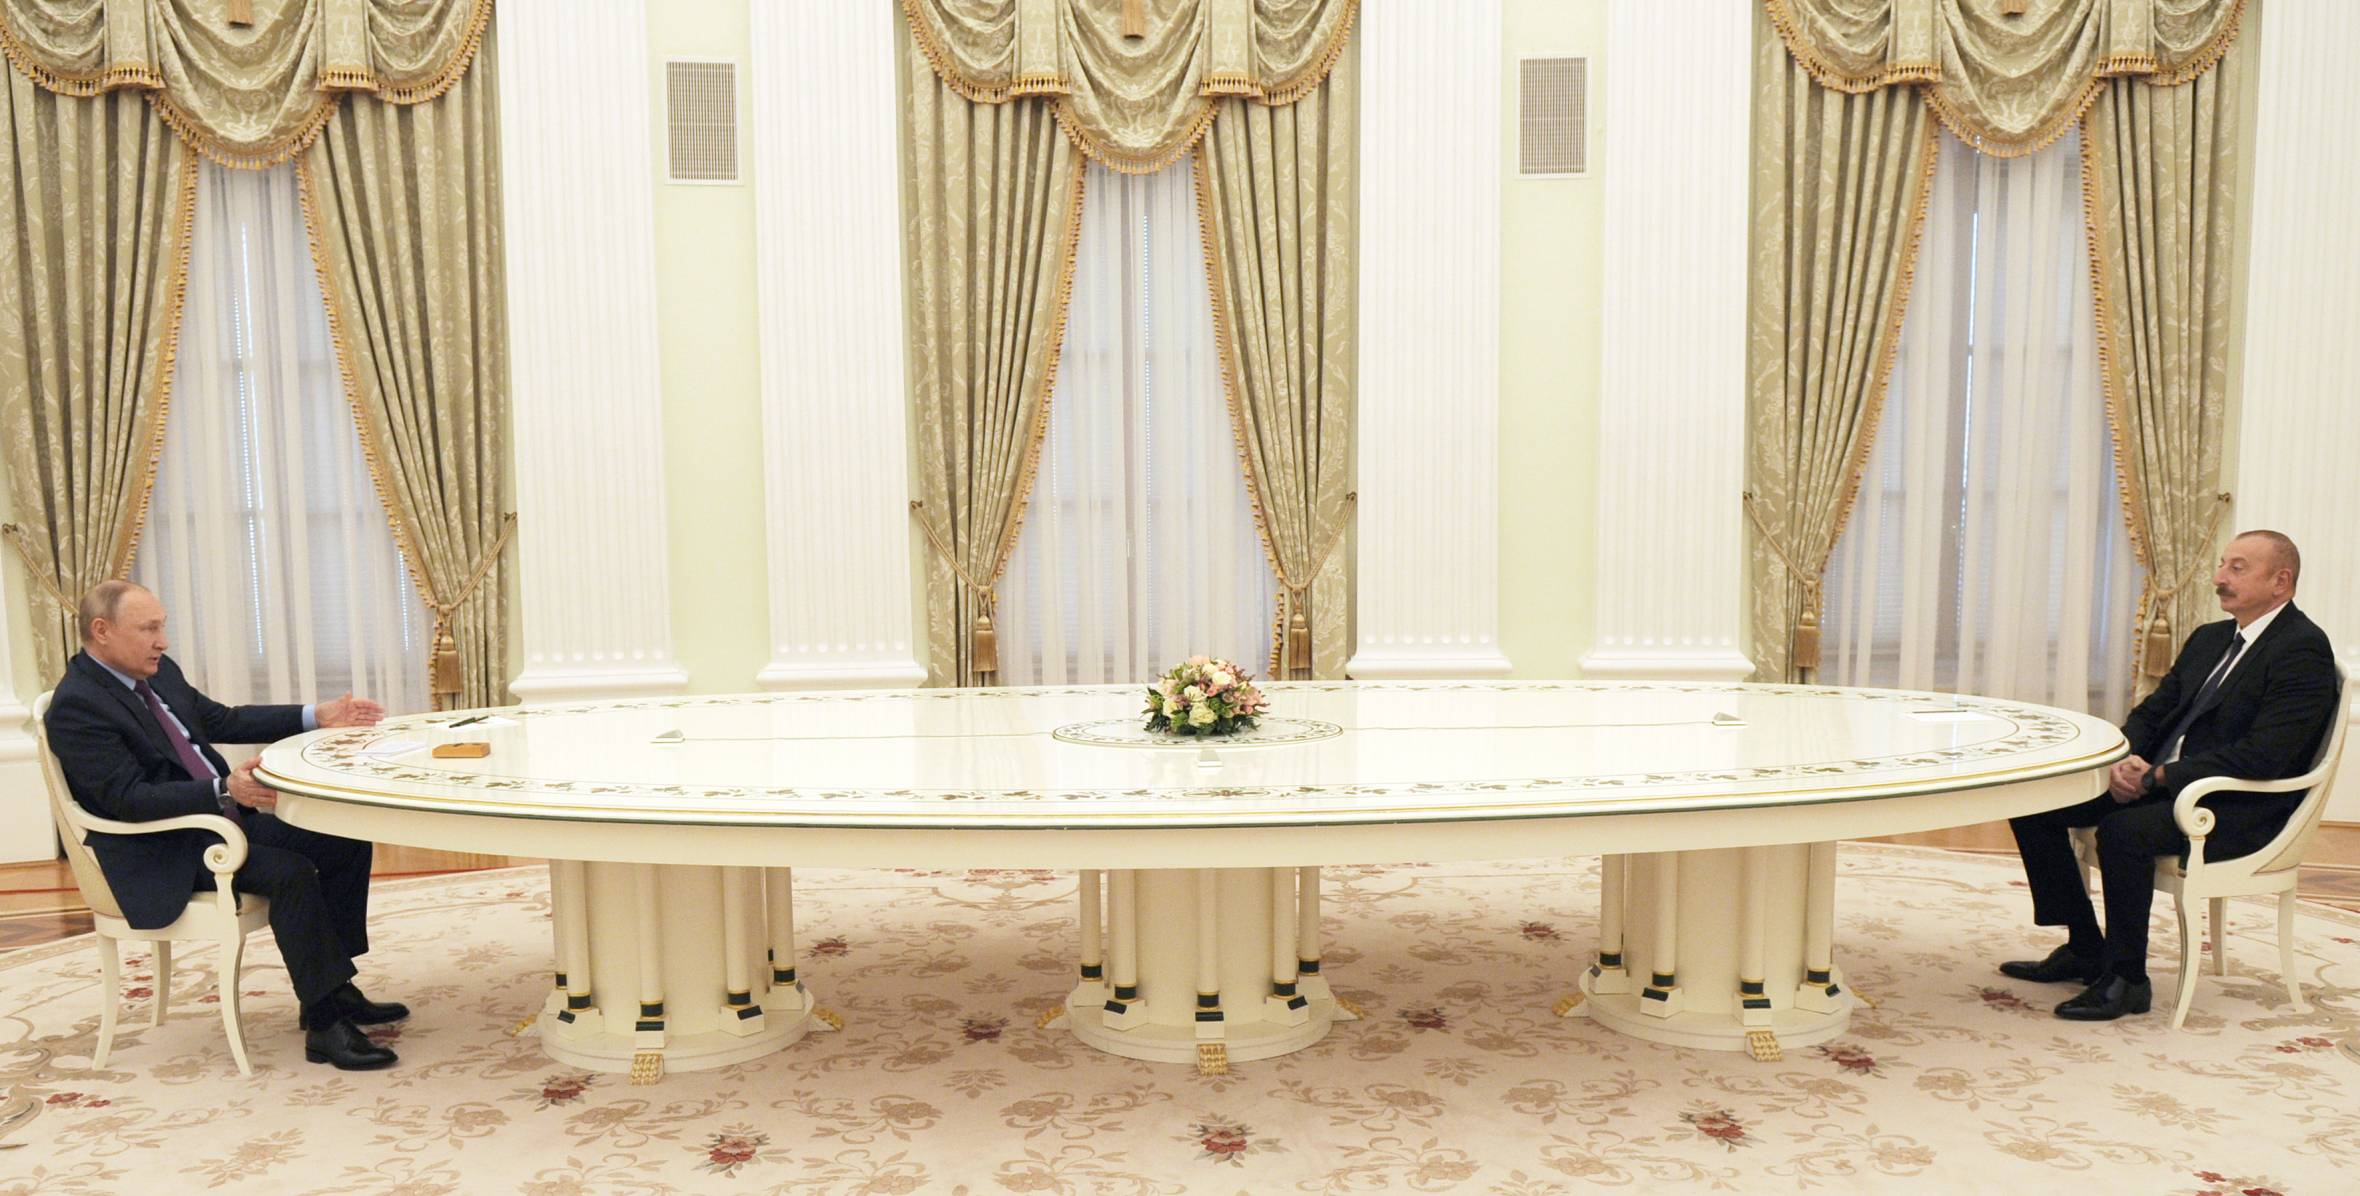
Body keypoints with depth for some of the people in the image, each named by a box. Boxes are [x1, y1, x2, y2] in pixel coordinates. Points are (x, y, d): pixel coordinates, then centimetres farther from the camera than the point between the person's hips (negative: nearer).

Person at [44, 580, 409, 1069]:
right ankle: (324, 1025, -21)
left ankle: (335, 988, 6)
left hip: (225, 819, 9)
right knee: (290, 873, -29)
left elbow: (222, 720, 20)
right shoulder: (76, 706, -17)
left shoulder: (158, 672, 9)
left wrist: (317, 717, 11)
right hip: (164, 854, -9)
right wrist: (224, 790, -36)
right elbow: (128, 799, -24)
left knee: (347, 840, -1)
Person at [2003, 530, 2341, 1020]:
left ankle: (2127, 979, -18)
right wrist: (2125, 761, -7)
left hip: (2238, 809, -9)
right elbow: (2152, 711, 15)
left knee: (2124, 829, -36)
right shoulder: (2210, 637, 17)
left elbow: (2262, 757, -22)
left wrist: (2157, 777, -21)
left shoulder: (2303, 650, -11)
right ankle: (2086, 950, 6)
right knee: (2035, 803, -5)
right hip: (2157, 780, 9)